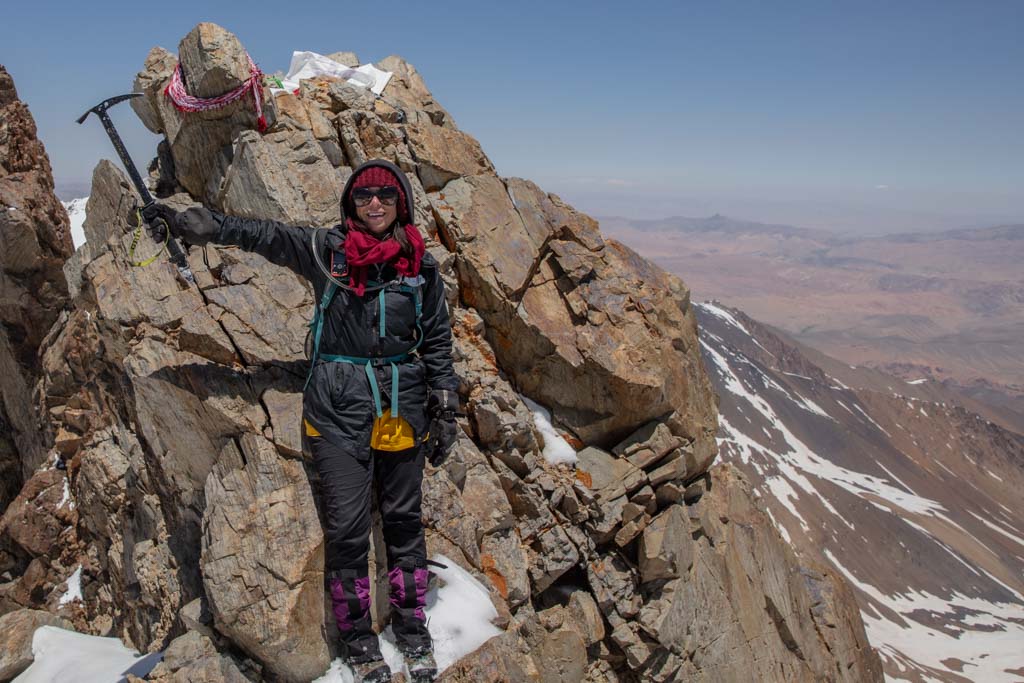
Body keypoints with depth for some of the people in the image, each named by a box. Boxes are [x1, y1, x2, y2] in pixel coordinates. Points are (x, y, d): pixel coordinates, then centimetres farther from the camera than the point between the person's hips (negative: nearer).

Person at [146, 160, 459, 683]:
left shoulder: (422, 267, 4)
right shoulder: (326, 251, -2)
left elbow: (438, 342, 7)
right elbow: (264, 235, -10)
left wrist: (445, 413, 7)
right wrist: (201, 224, -27)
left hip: (403, 412, 2)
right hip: (339, 409, -2)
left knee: (404, 520, 12)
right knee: (347, 527, 2)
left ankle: (411, 626, 31)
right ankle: (357, 638, 23)